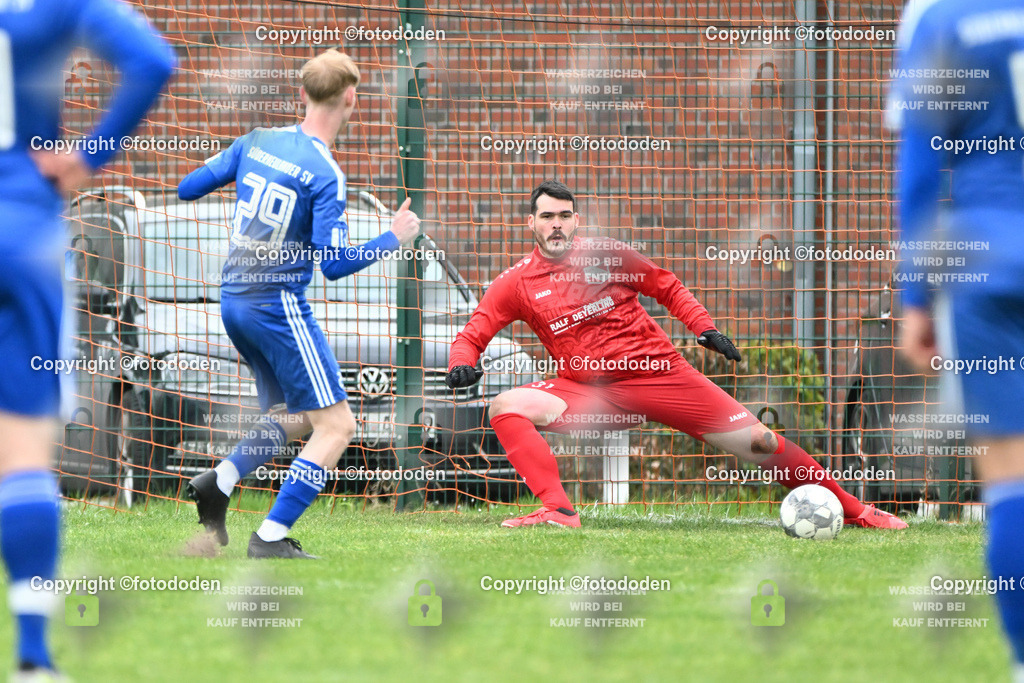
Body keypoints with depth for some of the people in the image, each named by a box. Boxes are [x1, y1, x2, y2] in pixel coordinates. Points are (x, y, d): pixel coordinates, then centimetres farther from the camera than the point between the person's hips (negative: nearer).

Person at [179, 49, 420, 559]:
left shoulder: (257, 142, 2)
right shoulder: (325, 173, -16)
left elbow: (187, 188, 9)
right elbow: (334, 263, -18)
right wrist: (393, 238, -5)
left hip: (233, 301, 8)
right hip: (279, 305, -8)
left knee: (293, 418, 21)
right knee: (337, 425, -2)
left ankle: (219, 482, -1)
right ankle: (270, 537, -9)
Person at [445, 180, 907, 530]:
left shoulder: (607, 254, 2)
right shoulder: (516, 284, 1)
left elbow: (667, 287, 13)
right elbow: (472, 335, 2)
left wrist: (704, 327, 0)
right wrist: (462, 364, -21)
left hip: (658, 371, -1)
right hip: (590, 392, 1)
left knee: (756, 443, -7)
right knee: (506, 407, -23)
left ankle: (851, 510, 6)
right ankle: (558, 511, -30)